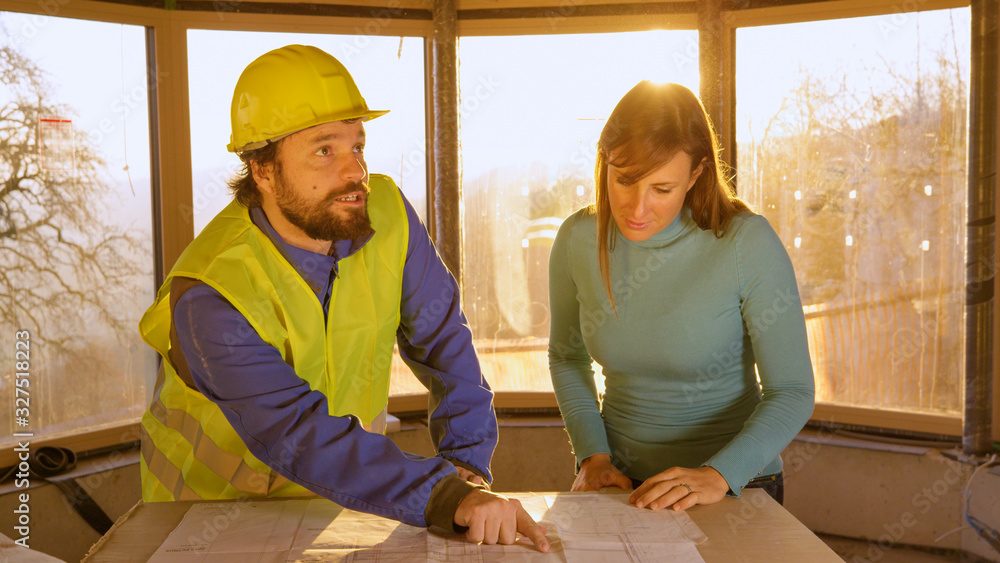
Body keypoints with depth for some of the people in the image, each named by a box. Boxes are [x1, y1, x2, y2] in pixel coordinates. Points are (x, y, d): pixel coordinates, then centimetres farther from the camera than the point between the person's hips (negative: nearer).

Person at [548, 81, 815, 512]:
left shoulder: (747, 243, -15)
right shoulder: (578, 239, -5)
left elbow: (792, 393, -10)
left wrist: (717, 475, -23)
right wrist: (593, 455, 0)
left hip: (734, 486, -2)